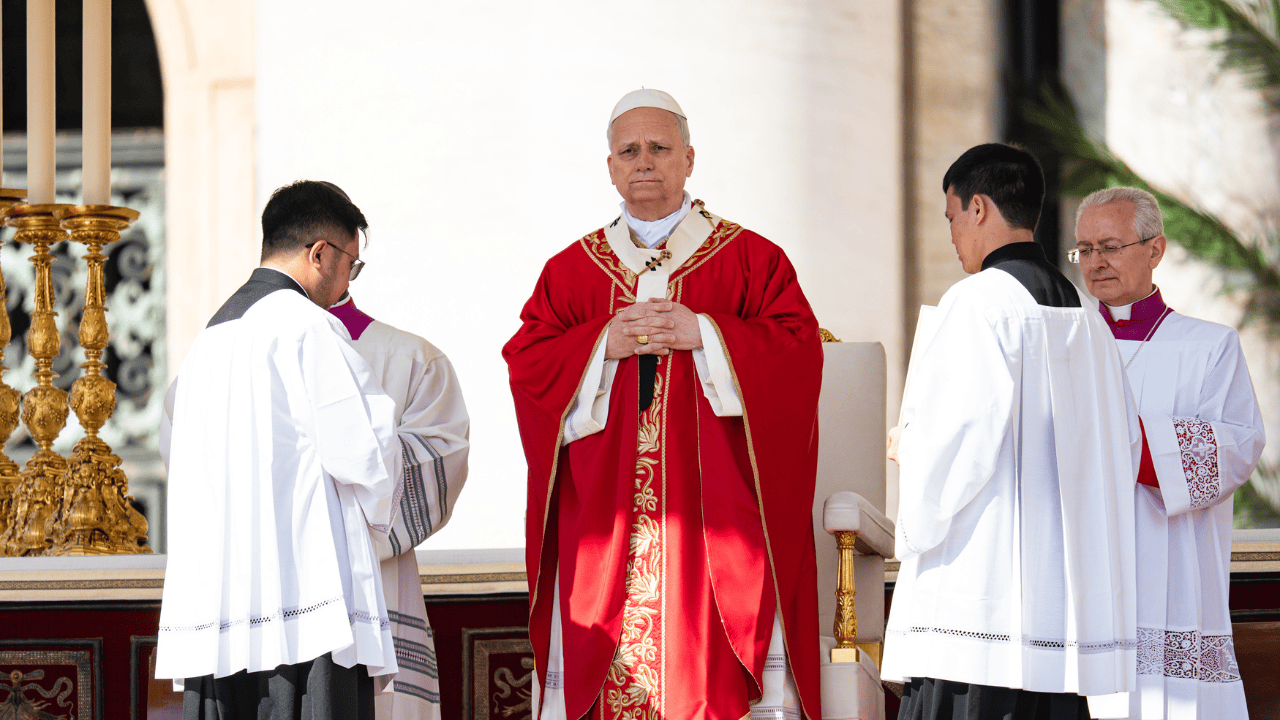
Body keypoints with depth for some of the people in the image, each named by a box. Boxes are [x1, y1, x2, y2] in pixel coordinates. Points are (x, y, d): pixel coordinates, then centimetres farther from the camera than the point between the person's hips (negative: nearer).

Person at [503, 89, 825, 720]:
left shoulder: (751, 259, 9)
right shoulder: (571, 270, 15)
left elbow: (798, 352, -2)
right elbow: (524, 362, 6)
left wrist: (703, 335, -12)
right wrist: (604, 345, -10)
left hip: (715, 519, -2)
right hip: (604, 524, 2)